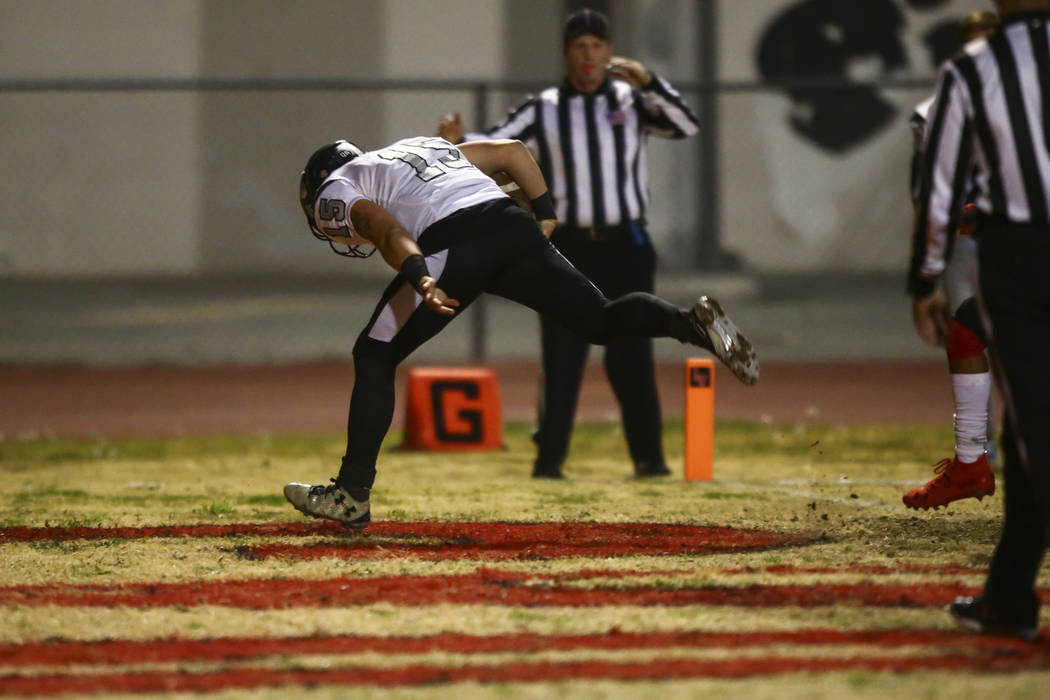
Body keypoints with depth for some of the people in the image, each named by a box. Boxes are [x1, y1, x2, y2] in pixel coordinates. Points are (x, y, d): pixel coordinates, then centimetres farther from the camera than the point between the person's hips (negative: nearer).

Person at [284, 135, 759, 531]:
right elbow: (512, 151, 34)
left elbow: (386, 230, -3)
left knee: (374, 358, 5)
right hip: (512, 227, 6)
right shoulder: (424, 146, 41)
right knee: (600, 321, 11)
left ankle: (351, 495, 1)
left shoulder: (335, 190, 20)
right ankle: (691, 322, -16)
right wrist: (544, 217, 30)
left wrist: (418, 279, -19)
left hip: (451, 242, -6)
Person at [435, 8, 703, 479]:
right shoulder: (543, 110, 4)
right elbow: (495, 145, -5)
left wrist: (648, 81, -18)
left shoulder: (631, 101, 6)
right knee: (561, 357, -1)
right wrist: (459, 141, -26)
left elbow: (685, 126, -6)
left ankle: (649, 457, 10)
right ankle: (549, 456, 5)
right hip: (567, 246, 0)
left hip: (624, 246, 0)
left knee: (633, 356, 3)